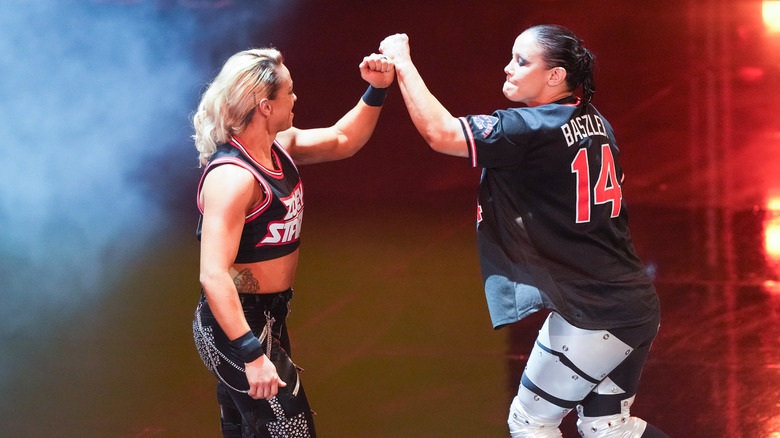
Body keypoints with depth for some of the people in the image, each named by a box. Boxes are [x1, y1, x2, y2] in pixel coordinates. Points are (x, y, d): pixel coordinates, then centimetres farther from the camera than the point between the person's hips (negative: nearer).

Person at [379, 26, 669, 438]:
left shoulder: (535, 129, -17)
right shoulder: (594, 123, 10)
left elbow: (440, 133, -22)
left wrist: (402, 63, -12)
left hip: (592, 314, -9)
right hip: (634, 306, 9)